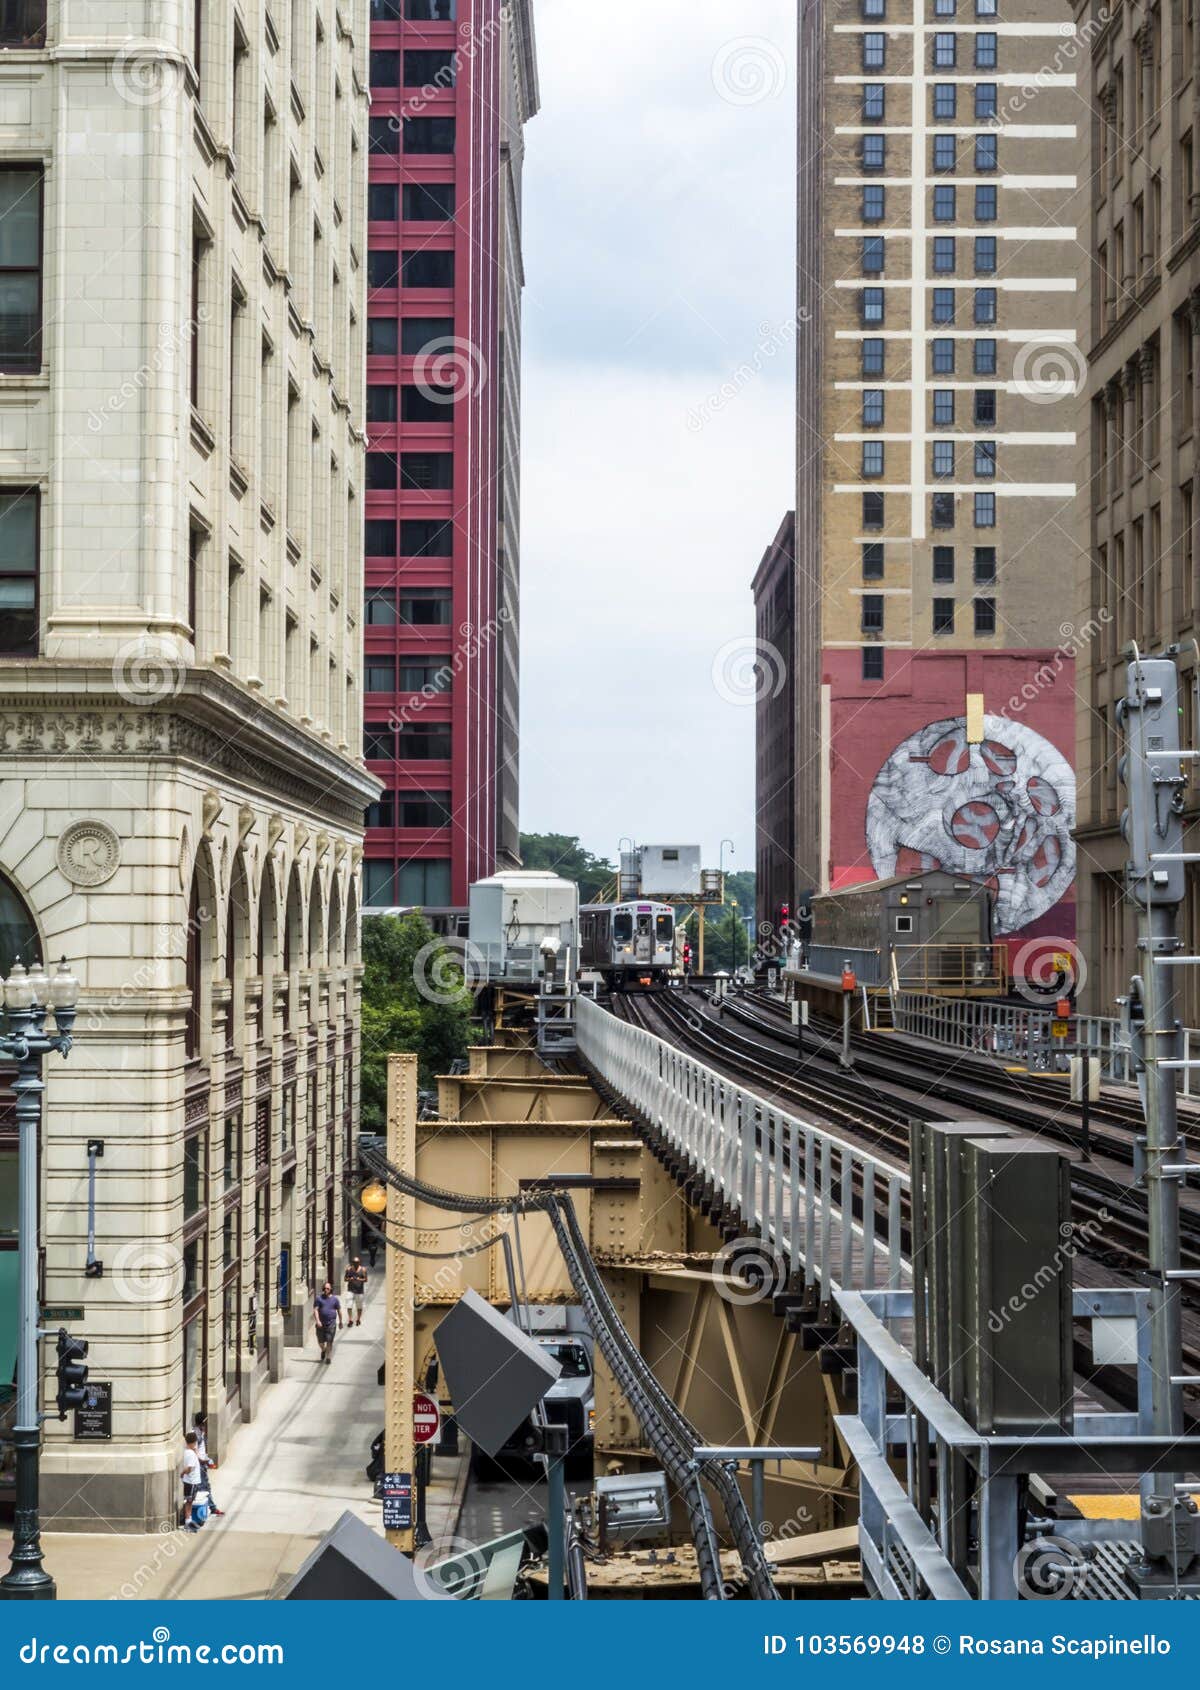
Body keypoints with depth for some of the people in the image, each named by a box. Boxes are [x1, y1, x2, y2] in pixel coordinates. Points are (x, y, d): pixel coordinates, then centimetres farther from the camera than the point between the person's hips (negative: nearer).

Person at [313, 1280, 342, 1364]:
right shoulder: (319, 1298, 1)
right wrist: (317, 1321, -18)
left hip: (331, 1323, -1)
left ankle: (328, 1357, 1)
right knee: (320, 1341, 9)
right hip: (321, 1324, 1)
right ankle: (323, 1350, 40)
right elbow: (315, 1310, -6)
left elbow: (339, 1310, 12)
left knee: (329, 1341, -7)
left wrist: (340, 1321, 14)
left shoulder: (335, 1299, 4)